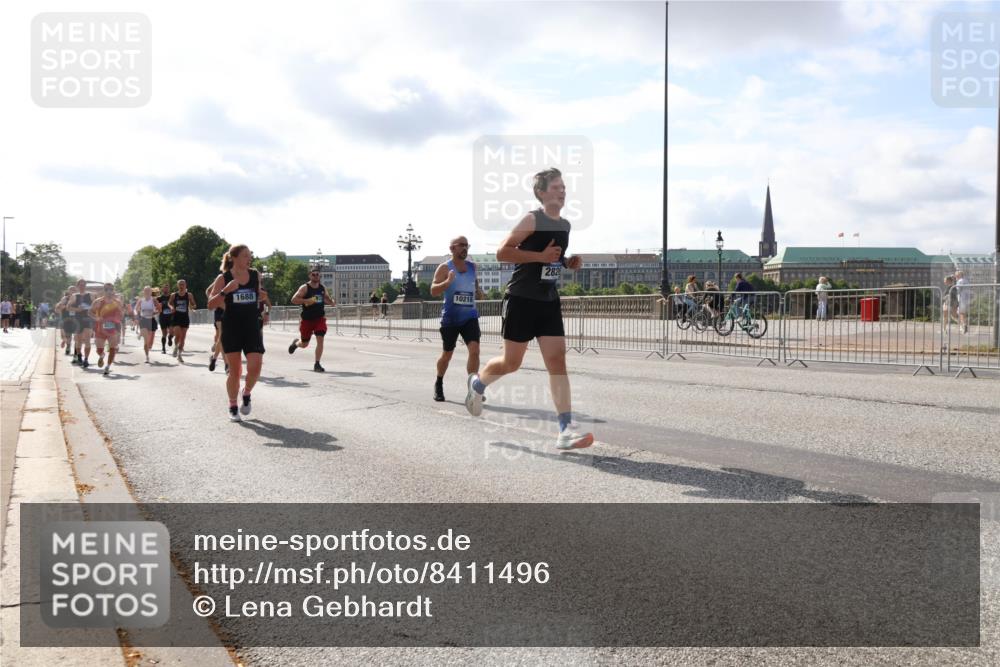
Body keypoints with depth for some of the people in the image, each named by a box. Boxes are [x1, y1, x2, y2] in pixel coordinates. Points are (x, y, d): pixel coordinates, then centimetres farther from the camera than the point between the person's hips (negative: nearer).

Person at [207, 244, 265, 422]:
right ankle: (233, 407, 20)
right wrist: (225, 291, -21)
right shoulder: (224, 278, -4)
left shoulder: (256, 275, 4)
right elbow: (211, 304, -8)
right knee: (234, 370, 2)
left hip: (252, 327, 2)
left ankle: (246, 394, 18)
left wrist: (260, 297, 5)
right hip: (231, 328, -2)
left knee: (255, 367, -11)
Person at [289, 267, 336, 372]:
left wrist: (332, 302, -1)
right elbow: (294, 300, -17)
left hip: (320, 318, 3)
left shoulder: (322, 288, 7)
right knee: (304, 344, 10)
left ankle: (317, 364, -6)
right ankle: (295, 343, 47)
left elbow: (327, 299, 22)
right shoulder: (305, 287, -9)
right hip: (306, 319, -3)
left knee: (320, 339, -13)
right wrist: (306, 301, -27)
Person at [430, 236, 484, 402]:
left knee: (474, 350, -17)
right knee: (447, 354, 11)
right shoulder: (444, 268, -7)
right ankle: (439, 384, 34)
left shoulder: (472, 267, 7)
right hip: (450, 318, -3)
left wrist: (479, 293, 2)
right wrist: (448, 281, -34)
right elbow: (433, 291, -16)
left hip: (470, 316, 3)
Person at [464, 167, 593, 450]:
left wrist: (568, 263, 6)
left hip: (549, 302, 6)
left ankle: (566, 430, -10)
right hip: (521, 300, -6)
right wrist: (541, 257, -21)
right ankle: (478, 382, 38)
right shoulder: (532, 219, -11)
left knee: (557, 360, -6)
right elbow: (502, 252, -15)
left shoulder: (565, 225, 12)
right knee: (511, 362, 4)